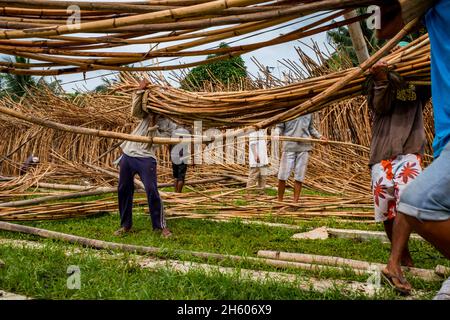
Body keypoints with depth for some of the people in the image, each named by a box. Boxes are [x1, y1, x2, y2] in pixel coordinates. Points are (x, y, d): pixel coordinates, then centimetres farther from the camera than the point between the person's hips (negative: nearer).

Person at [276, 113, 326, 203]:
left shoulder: (309, 113, 11)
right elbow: (279, 127, 5)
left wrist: (319, 136, 8)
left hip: (304, 147, 3)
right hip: (289, 146, -2)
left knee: (299, 177, 3)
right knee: (282, 176, -3)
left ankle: (295, 202, 13)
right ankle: (279, 201, 13)